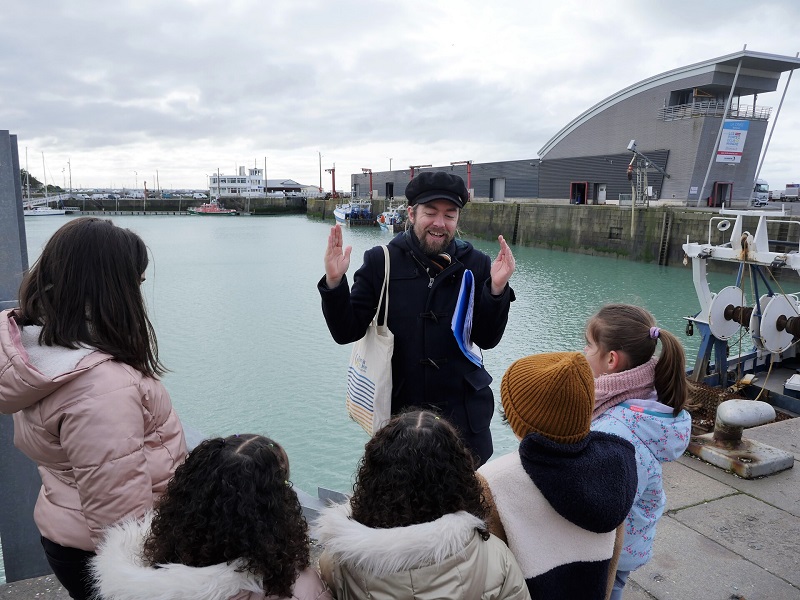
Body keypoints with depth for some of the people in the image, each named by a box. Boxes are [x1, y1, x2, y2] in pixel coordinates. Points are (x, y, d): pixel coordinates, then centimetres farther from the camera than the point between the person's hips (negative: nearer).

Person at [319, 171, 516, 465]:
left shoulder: (475, 264, -1)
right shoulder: (381, 261, -4)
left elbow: (487, 339, -2)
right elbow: (347, 332, -6)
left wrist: (497, 288, -17)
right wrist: (334, 283, -22)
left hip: (463, 414, 1)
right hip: (397, 411, 0)